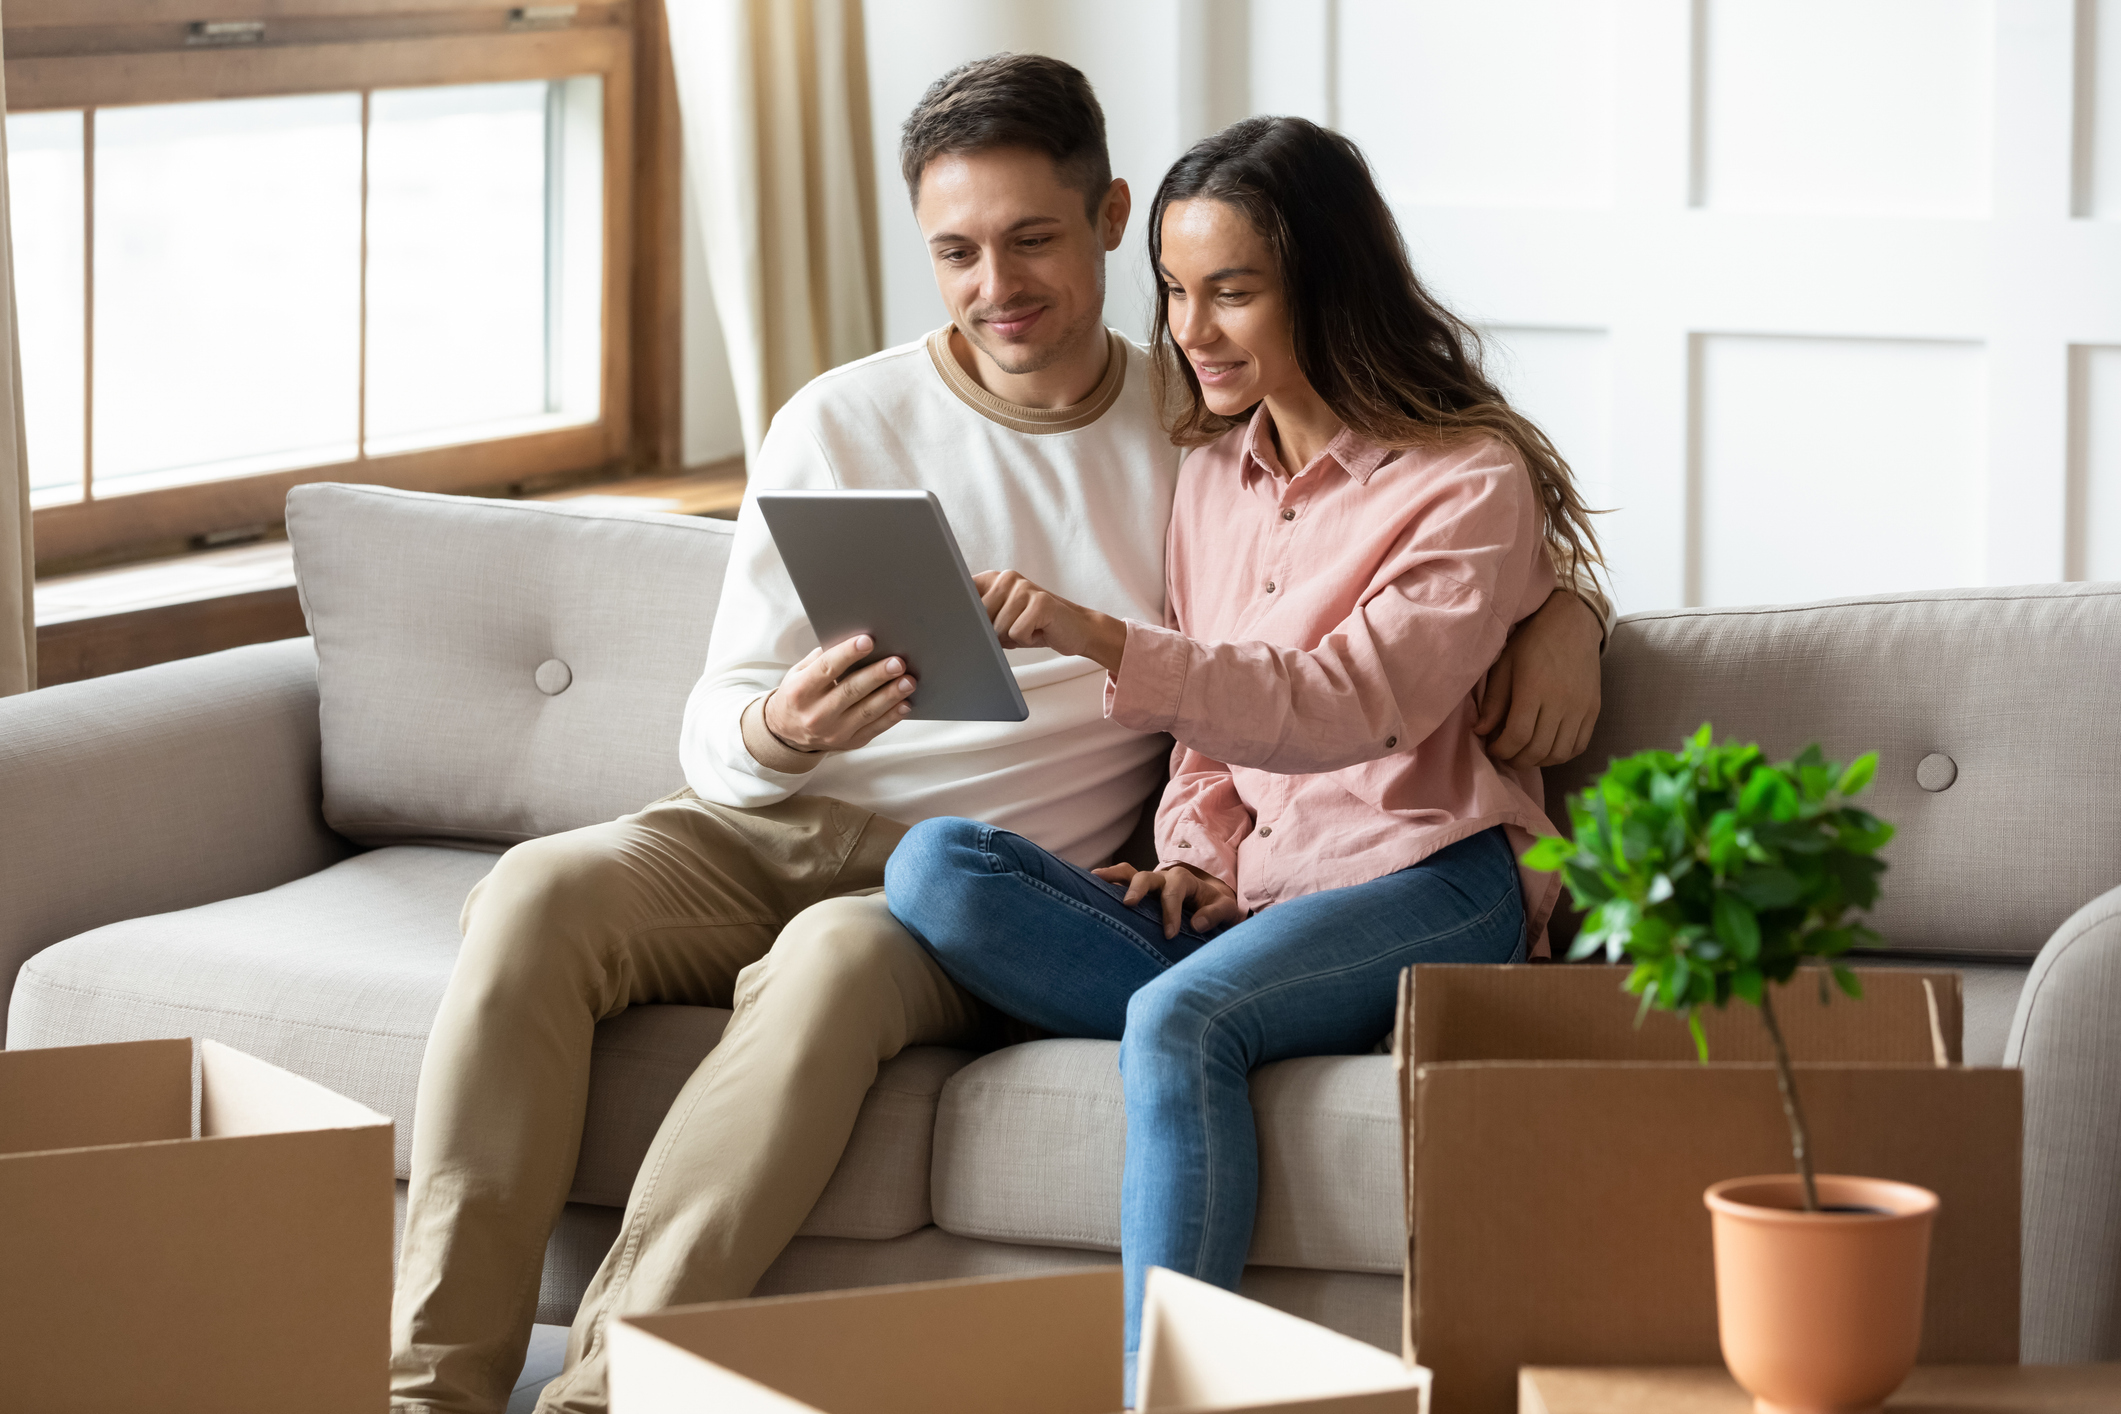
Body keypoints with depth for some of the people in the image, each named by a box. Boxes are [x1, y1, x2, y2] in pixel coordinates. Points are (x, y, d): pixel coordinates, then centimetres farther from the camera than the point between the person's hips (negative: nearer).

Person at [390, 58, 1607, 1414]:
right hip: (770, 833, 2)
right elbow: (714, 738, 6)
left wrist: (1563, 605, -4)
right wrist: (778, 730, -19)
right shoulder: (841, 425, 8)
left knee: (837, 957, -37)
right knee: (537, 893, -29)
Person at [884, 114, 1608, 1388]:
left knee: (1180, 1019, -36)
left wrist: (1104, 640, -34)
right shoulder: (1215, 473, 16)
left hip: (1426, 888, -7)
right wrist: (1195, 856, -1)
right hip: (1242, 903, 7)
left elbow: (1350, 705, -21)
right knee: (934, 868, -18)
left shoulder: (1470, 482, -6)